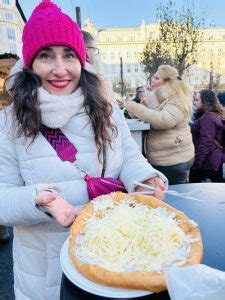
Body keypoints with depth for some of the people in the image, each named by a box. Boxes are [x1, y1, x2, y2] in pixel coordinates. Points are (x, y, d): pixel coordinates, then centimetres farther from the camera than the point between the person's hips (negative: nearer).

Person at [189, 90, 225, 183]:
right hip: (216, 158, 10)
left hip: (206, 160, -10)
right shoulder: (216, 115, 11)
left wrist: (196, 162, -22)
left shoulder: (207, 117, -20)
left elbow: (206, 142, -25)